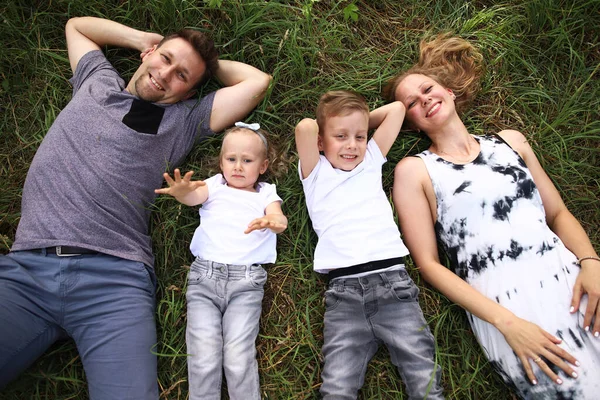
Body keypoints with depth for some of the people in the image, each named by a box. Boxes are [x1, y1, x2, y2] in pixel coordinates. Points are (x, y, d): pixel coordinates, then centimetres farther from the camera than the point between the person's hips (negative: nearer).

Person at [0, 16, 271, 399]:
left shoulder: (183, 119, 14)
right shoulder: (97, 81, 23)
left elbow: (257, 81, 11)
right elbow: (77, 24, 41)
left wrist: (208, 64, 22)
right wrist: (146, 39, 31)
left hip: (114, 276, -2)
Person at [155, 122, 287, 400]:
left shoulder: (266, 194, 15)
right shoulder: (215, 186, 16)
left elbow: (279, 219, -3)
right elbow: (194, 197, -4)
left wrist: (273, 221, -28)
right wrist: (181, 191, -29)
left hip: (246, 280, -1)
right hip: (204, 276, 1)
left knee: (238, 356, -11)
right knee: (203, 356, -8)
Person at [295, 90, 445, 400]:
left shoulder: (371, 161, 21)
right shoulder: (315, 173, 13)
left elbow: (396, 108, 20)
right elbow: (304, 128, -5)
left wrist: (361, 123, 28)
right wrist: (338, 127, 14)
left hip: (393, 280, 2)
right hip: (344, 289, -1)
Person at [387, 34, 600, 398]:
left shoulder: (510, 141, 16)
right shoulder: (414, 170, 3)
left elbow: (559, 213, 17)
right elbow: (428, 262, -3)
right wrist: (505, 322, -12)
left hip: (569, 277, 4)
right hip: (500, 300, -4)